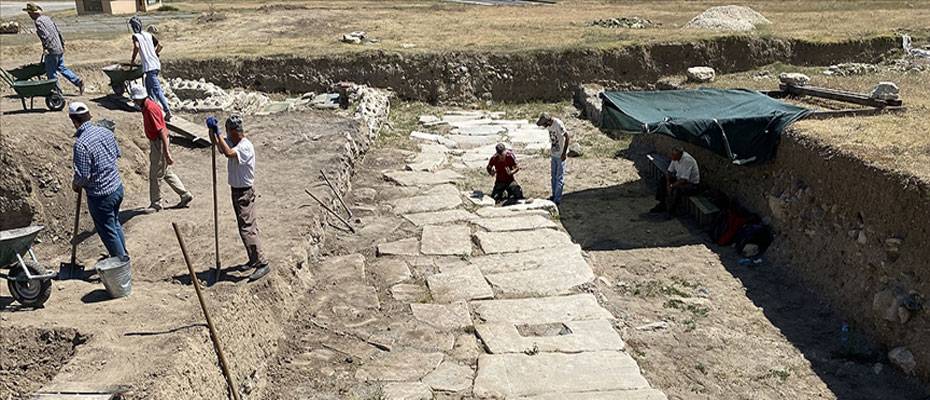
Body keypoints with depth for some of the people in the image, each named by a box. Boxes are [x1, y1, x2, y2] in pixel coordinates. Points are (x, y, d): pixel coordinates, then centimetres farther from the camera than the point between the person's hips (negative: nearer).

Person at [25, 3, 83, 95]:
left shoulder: (38, 22, -14)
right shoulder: (46, 18, 13)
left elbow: (46, 35, -24)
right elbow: (58, 31, 17)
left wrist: (45, 48, -19)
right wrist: (62, 43, 23)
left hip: (52, 50, -9)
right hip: (59, 49, 9)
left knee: (51, 73, 1)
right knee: (61, 68, 19)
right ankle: (78, 81, 13)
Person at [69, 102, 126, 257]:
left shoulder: (81, 144, -24)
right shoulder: (106, 131, -2)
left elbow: (83, 175, -22)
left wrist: (75, 184, -1)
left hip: (100, 195, -8)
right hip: (117, 187, 8)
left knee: (108, 232, 10)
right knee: (115, 223, 28)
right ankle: (123, 255, 43)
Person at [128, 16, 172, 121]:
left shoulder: (135, 36, -3)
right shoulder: (148, 35, 15)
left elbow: (136, 46, -21)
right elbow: (160, 45, 13)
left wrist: (133, 59, -8)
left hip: (149, 66, -7)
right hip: (156, 64, 7)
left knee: (157, 90, -12)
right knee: (148, 86, 24)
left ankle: (167, 111, -22)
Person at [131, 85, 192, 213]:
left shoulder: (150, 109, -23)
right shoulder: (147, 107, 8)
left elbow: (162, 131, -26)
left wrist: (167, 153, -27)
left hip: (159, 144, -10)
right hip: (155, 143, 10)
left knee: (155, 176, 2)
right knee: (166, 172, 17)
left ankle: (155, 204, 15)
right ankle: (185, 195, 24)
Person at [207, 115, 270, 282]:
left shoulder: (245, 146, -23)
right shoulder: (231, 142, 4)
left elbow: (228, 153, -39)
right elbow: (215, 143, 13)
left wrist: (218, 132, -34)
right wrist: (211, 129, -7)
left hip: (244, 193, -10)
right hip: (236, 191, 10)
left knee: (247, 229, -12)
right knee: (248, 226, 16)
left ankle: (262, 264, -9)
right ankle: (254, 259, 27)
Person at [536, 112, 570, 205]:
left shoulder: (558, 124, -24)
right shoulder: (549, 125, 0)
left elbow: (567, 137, -22)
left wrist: (564, 152, -20)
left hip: (560, 155, -8)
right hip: (553, 154, 8)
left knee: (559, 178, -1)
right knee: (554, 176, 17)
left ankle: (557, 200, 4)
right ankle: (554, 196, 30)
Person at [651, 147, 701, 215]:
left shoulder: (687, 160, -32)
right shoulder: (676, 158, -8)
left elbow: (683, 180, -33)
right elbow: (669, 172, 3)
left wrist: (671, 186, -24)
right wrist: (668, 183, -13)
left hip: (691, 183, -9)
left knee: (676, 190, -33)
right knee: (662, 182, 2)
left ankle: (671, 213, -13)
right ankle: (662, 205, 12)